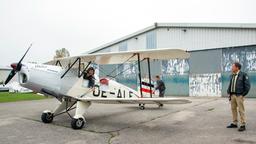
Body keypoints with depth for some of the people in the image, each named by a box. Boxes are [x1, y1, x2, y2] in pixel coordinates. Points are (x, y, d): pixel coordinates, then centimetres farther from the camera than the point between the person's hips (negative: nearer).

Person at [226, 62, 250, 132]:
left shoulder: (243, 75, -8)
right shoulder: (232, 76, 12)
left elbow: (247, 86, -8)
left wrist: (243, 94, -10)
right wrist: (229, 93, 9)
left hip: (239, 95, -7)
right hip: (233, 95, 7)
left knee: (241, 110, -3)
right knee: (233, 109, 10)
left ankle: (243, 125, 3)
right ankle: (234, 123, 20)